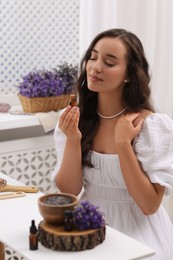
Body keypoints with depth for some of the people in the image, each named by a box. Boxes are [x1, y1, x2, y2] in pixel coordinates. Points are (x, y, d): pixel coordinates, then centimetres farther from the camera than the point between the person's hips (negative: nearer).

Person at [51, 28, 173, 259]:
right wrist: (72, 140, -17)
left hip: (137, 230, -3)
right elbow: (68, 191, -3)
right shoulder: (74, 118, -2)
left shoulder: (153, 125, -14)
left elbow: (149, 205, -14)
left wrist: (123, 144, -21)